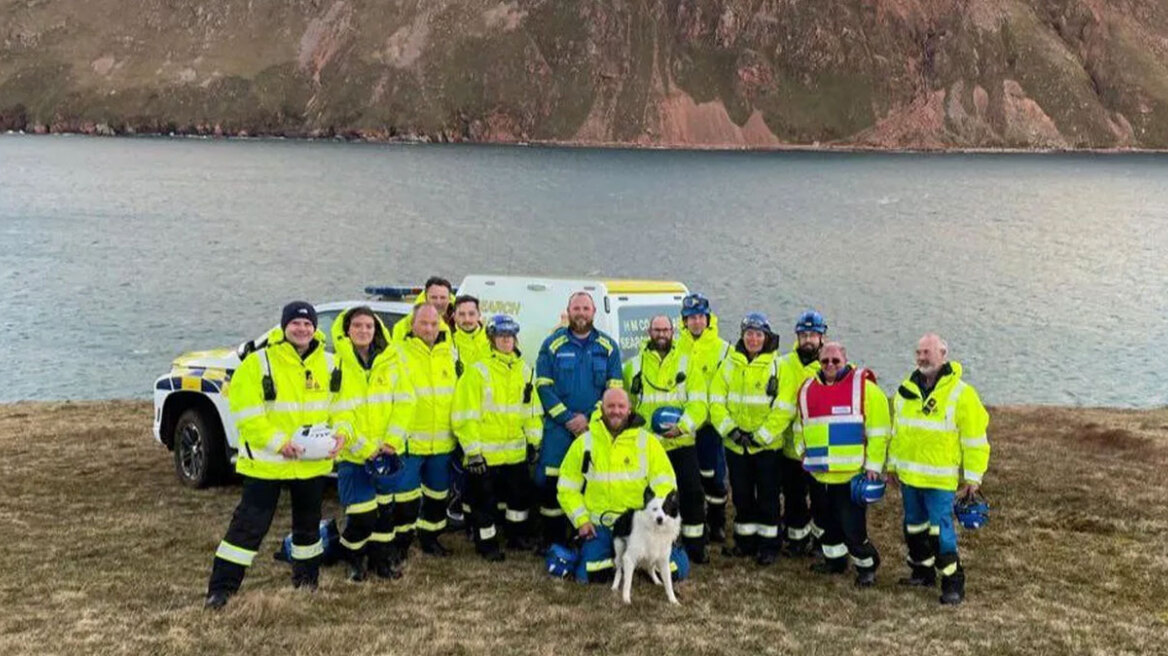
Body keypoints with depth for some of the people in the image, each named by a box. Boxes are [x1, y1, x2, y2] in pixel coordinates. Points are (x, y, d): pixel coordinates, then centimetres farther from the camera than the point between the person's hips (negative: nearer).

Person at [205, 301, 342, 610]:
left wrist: (338, 434, -9)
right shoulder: (258, 362, -12)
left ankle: (306, 578, 39)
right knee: (249, 525, -3)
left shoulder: (327, 364, 3)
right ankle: (221, 588, 5)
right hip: (266, 462, -5)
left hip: (313, 463, 5)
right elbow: (247, 414, -15)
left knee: (308, 523, 20)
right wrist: (278, 442, -22)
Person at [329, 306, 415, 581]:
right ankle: (352, 559, 20)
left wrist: (392, 441, -9)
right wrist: (365, 448, -16)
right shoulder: (337, 364, -8)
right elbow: (336, 414, -11)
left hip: (387, 452, 4)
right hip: (352, 455, -4)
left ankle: (382, 559, 30)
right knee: (361, 516, -7)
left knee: (385, 509, 12)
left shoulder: (390, 359, 4)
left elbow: (404, 402, 2)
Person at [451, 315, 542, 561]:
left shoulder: (524, 370, 8)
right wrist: (472, 451, -17)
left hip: (515, 451, 6)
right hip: (485, 453, -6)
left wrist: (536, 441, 10)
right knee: (485, 499, 3)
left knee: (521, 494, 18)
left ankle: (517, 535, 37)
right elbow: (465, 416, -13)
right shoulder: (478, 372, -11)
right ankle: (487, 543, 19)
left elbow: (531, 410, 14)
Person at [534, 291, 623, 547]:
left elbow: (615, 389, 4)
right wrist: (567, 418, -10)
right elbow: (543, 386, -1)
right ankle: (553, 539, 7)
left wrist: (589, 418, -8)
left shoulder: (608, 347, 7)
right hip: (558, 428, -1)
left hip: (596, 428, 1)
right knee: (550, 483, -4)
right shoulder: (553, 344, 4)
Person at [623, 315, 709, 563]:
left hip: (681, 443, -1)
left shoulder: (688, 363, 4)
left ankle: (695, 547, 11)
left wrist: (682, 426, -20)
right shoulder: (634, 365, 10)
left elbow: (698, 403, -5)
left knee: (692, 494, -1)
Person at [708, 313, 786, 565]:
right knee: (741, 495, 13)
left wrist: (760, 436, -15)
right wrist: (730, 430, -11)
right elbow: (716, 400, 1)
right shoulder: (730, 364, 5)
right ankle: (745, 541, 26)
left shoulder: (777, 364, -6)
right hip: (735, 445, 3)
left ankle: (768, 544, 15)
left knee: (767, 497, 4)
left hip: (767, 444, -3)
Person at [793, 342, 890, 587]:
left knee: (852, 525, -5)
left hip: (852, 474, -6)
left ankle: (866, 565, 14)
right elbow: (800, 426, 26)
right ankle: (834, 560, 35)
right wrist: (802, 451, 15)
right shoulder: (808, 389, 11)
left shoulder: (864, 387, -6)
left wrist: (873, 465, -11)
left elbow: (878, 431, -8)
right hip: (819, 473, 6)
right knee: (827, 521, 17)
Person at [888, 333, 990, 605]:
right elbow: (896, 430, 18)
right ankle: (923, 572, 31)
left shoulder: (961, 394, -11)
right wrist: (892, 463, 18)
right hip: (908, 475, 6)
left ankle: (953, 582, 2)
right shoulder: (906, 390, 8)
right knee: (914, 525, 16)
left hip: (940, 478, -6)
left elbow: (975, 439, -9)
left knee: (940, 529, -8)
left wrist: (973, 477, -9)